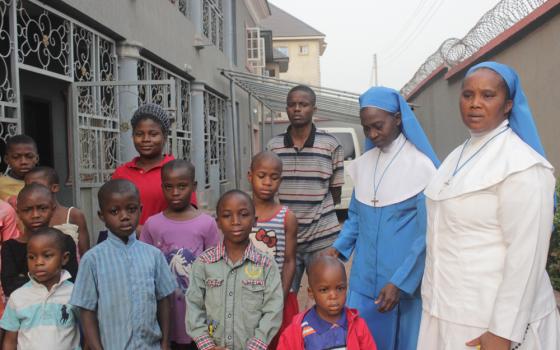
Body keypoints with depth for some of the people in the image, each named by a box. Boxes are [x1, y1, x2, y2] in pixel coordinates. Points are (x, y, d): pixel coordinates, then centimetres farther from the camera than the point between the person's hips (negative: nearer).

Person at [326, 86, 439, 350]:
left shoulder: (421, 164, -12)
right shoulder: (363, 163, 6)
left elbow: (426, 234, -12)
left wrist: (400, 282, -16)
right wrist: (338, 248, 1)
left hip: (404, 280, -5)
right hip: (364, 276, 5)